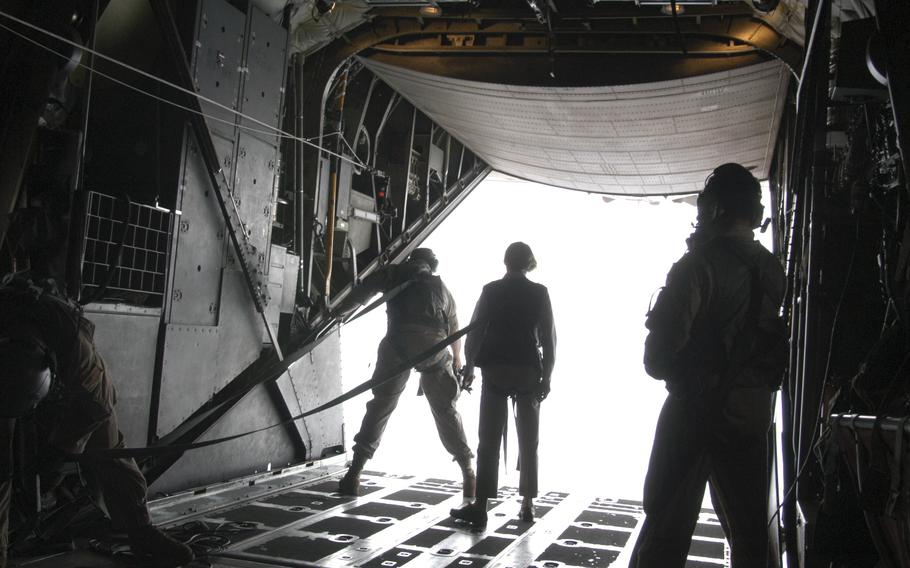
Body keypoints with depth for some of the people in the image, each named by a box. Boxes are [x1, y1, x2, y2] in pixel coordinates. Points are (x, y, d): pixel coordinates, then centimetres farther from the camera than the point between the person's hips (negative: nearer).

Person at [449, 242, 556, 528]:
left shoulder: (491, 290, 0)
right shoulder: (539, 292, 0)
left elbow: (475, 330, 0)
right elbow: (548, 337, -1)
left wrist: (469, 365, 11)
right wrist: (546, 376, 5)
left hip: (495, 370, 0)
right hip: (528, 371, 0)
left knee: (489, 440, 1)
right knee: (528, 441, 11)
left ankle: (480, 506, -3)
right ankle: (527, 503, 12)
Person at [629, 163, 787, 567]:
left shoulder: (698, 265, -14)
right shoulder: (772, 270, 5)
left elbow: (663, 342, -18)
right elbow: (773, 339, 8)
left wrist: (659, 367, 3)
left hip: (699, 407, -6)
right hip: (754, 409, 6)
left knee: (666, 523, 2)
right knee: (748, 528, 16)